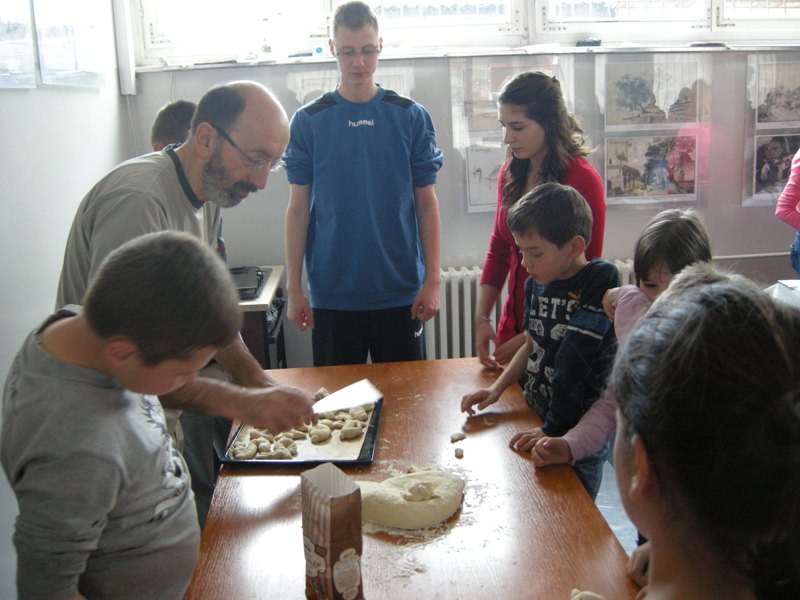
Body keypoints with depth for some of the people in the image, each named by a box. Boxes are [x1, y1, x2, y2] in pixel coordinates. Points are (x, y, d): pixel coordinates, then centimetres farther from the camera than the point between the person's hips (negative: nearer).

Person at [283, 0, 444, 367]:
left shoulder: (411, 117, 1)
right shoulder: (308, 122, 1)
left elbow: (426, 202, 2)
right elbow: (298, 208, 3)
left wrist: (432, 280, -3)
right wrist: (293, 287, -1)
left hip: (400, 292, 0)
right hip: (331, 295, 0)